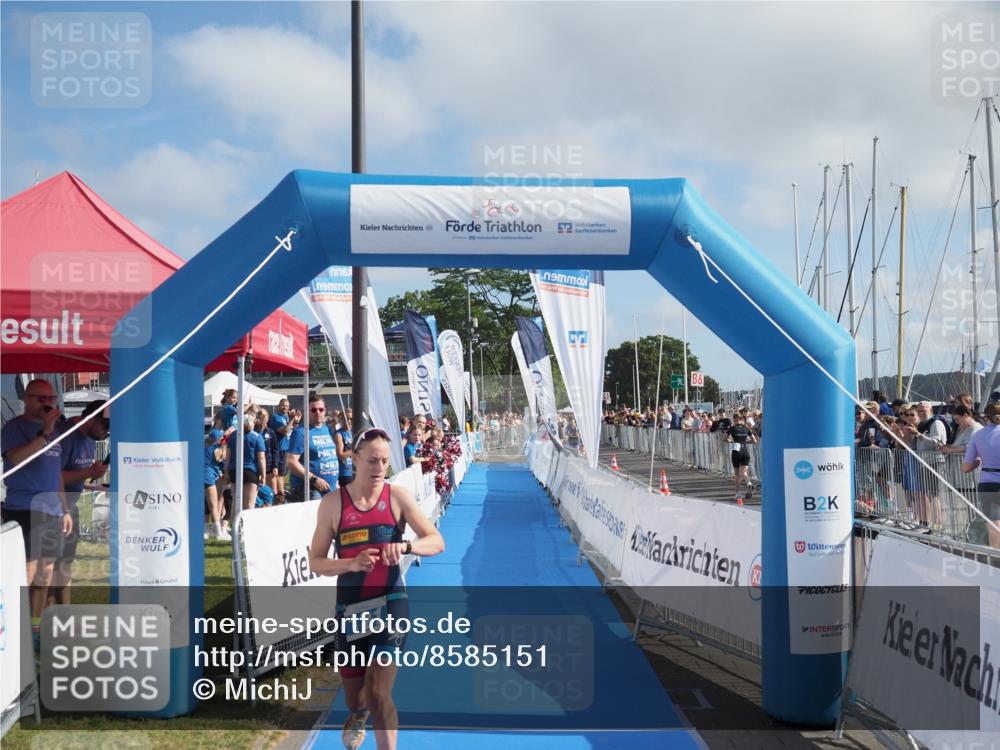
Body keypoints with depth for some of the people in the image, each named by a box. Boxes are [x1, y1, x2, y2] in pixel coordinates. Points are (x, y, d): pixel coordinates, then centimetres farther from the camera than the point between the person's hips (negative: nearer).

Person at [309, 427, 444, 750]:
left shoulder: (397, 496, -6)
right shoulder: (333, 502, -6)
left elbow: (437, 542, -10)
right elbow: (316, 562, -4)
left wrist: (404, 546, -30)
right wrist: (352, 564, -23)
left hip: (390, 602, -2)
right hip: (350, 605, 2)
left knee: (378, 694, -16)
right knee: (354, 697, 19)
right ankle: (358, 714, 57)